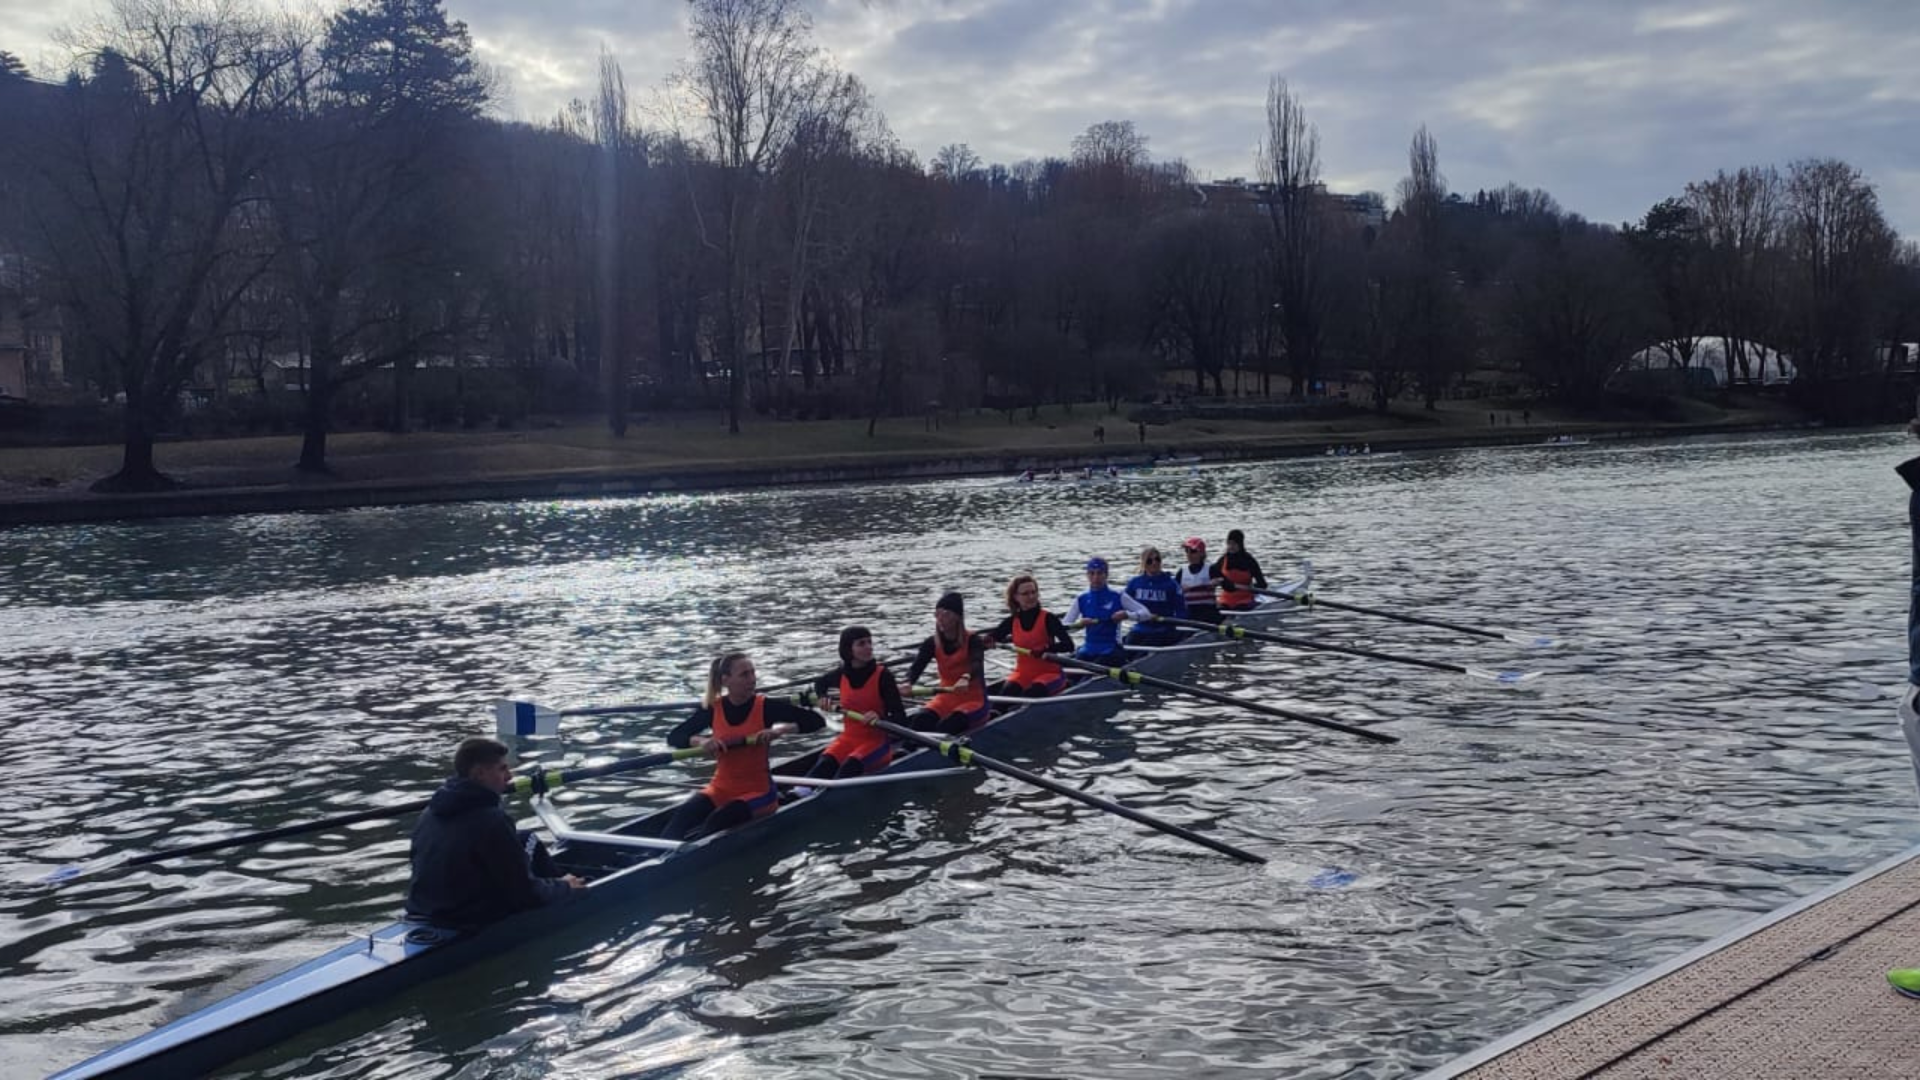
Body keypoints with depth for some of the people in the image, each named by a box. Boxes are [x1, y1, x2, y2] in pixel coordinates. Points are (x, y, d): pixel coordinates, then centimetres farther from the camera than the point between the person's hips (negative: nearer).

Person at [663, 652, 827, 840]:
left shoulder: (765, 707, -8)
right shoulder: (713, 709, 0)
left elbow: (817, 721, -12)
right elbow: (673, 737, 1)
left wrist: (780, 730, -27)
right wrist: (701, 741, -20)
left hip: (758, 791, -3)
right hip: (721, 789, 3)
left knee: (718, 820, -31)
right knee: (682, 815, -25)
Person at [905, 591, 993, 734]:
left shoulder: (973, 641, -10)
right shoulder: (932, 643, 2)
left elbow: (977, 664, -29)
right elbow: (916, 666, -12)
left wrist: (966, 679, -54)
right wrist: (908, 684, -36)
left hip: (974, 701, -4)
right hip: (947, 698, 4)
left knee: (947, 727, -32)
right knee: (919, 720, -25)